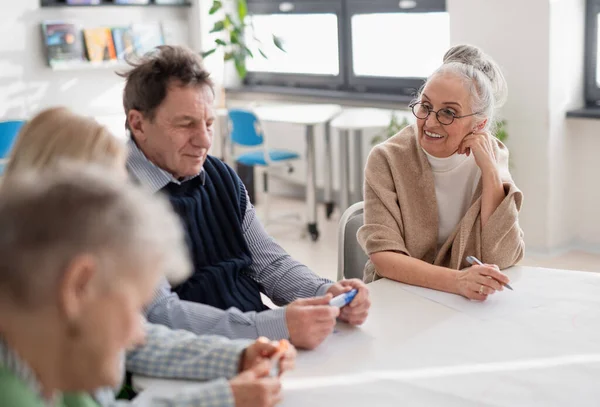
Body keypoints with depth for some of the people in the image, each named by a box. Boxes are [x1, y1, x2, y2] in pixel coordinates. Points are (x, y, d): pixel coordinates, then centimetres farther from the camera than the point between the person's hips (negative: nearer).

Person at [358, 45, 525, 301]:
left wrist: (490, 172, -17)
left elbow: (500, 259, -10)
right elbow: (383, 257, -18)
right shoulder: (387, 160, -10)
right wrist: (455, 281, -32)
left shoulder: (493, 156, -3)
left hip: (468, 304, 2)